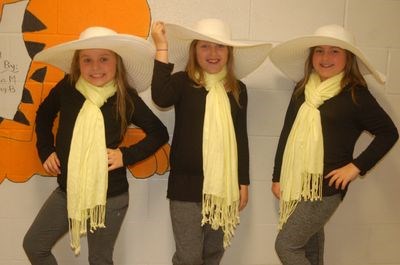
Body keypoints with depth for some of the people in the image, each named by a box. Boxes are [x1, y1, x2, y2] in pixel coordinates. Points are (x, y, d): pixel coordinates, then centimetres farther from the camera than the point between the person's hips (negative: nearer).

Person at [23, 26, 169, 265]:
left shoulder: (127, 98, -13)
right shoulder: (66, 88, -7)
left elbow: (160, 133, -4)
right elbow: (44, 115, 14)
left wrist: (127, 155, -13)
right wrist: (46, 151, 6)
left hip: (110, 197, -3)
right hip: (67, 192, 4)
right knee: (34, 246, 16)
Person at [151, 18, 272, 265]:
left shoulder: (238, 89, 6)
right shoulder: (183, 82, -5)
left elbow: (241, 138, 9)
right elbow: (160, 98, -28)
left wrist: (243, 182, 8)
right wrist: (162, 48, -23)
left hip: (224, 185, 4)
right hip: (187, 185, -3)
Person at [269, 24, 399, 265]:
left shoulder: (355, 95, -8)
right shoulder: (303, 89, 5)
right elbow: (287, 134, 9)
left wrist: (357, 166, -10)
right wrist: (278, 177, 10)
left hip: (325, 187, -5)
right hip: (295, 184, 5)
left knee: (286, 246, -6)